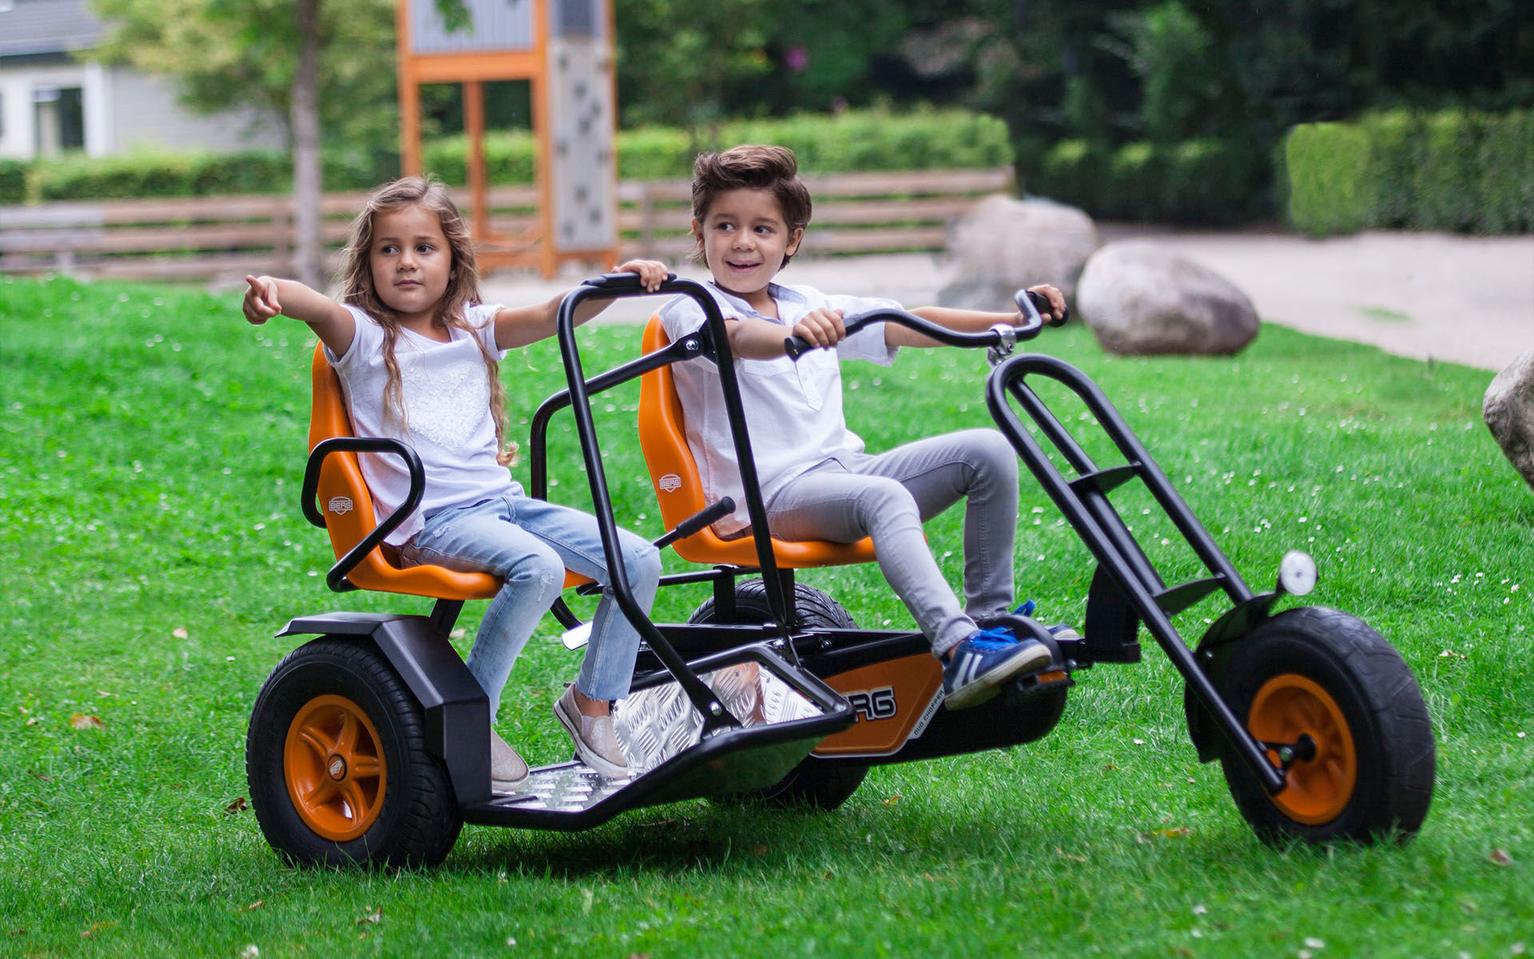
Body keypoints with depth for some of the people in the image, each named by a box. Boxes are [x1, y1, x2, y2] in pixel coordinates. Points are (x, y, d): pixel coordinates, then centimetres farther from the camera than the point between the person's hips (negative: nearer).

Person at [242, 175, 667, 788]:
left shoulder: (473, 329, 16)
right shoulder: (363, 336, 2)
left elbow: (548, 317, 2)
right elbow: (319, 309, -20)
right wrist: (273, 293, -44)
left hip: (503, 500, 6)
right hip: (429, 523, -6)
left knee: (640, 561, -8)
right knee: (538, 567, -33)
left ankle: (591, 703, 9)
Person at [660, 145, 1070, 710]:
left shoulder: (813, 308, 19)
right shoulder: (690, 311, -2)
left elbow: (913, 325, 13)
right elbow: (739, 337, -27)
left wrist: (1011, 319, 1)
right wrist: (793, 334, -50)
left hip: (845, 468, 7)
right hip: (769, 494, -7)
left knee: (988, 451, -9)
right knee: (885, 496, -36)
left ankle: (990, 615, -4)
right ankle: (958, 653, -49)